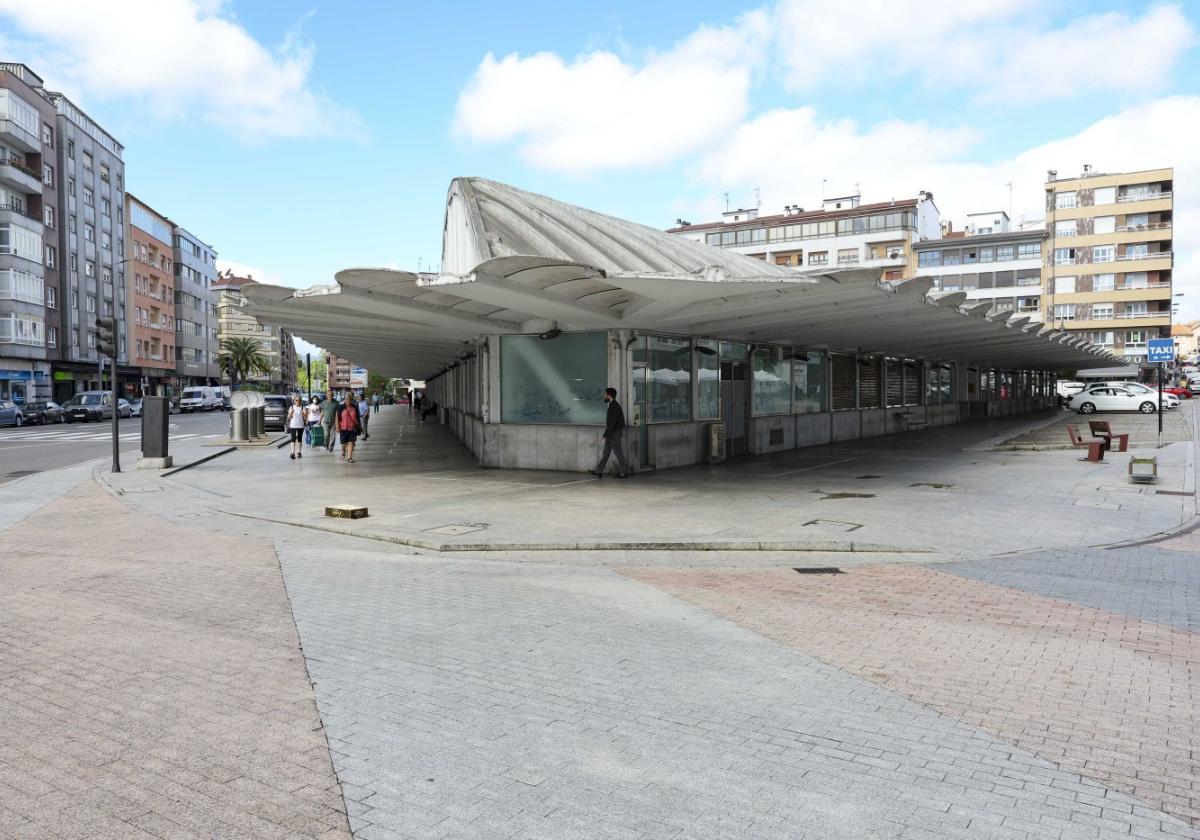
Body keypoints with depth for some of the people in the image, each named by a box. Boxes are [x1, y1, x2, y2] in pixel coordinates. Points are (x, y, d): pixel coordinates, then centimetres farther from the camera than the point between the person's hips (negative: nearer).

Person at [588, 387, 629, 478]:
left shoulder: (614, 406, -18)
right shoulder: (612, 405, 12)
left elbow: (612, 422, -22)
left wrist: (606, 434, -20)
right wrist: (607, 433, 17)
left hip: (615, 433, -10)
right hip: (612, 433, 10)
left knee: (618, 453, -2)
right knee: (606, 452, 9)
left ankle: (624, 472, 5)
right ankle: (599, 471, 12)